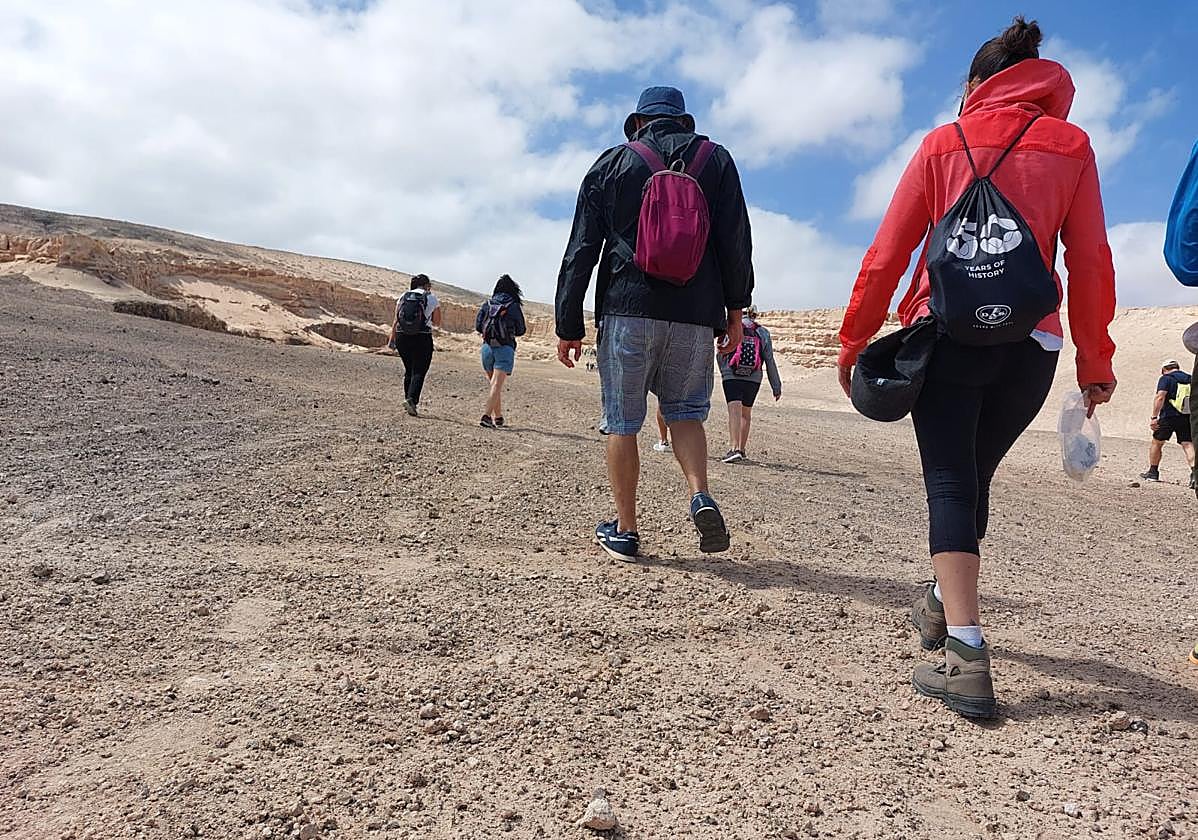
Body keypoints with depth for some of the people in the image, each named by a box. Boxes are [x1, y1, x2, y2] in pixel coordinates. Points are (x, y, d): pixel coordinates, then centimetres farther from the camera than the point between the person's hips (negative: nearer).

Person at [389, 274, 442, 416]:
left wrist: (392, 338, 5)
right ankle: (411, 399, -18)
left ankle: (408, 399, 17)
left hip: (402, 337, 4)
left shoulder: (404, 296, 9)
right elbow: (437, 323, 7)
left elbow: (396, 320, 4)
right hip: (422, 339, -4)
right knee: (419, 371, -1)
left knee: (408, 370, 17)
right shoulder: (432, 298, 2)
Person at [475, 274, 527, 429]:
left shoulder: (487, 304, 6)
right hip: (505, 348, -4)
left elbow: (478, 326, 3)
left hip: (487, 347, 4)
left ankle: (498, 417, 21)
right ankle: (486, 416, -21)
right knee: (497, 384, -8)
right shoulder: (514, 306, -2)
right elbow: (521, 330, 2)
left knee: (494, 383, 16)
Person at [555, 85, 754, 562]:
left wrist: (569, 326, 6)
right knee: (685, 410, 16)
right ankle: (700, 496, -8)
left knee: (621, 421, 6)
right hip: (696, 315, 2)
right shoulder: (715, 160, 12)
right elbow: (736, 241, 5)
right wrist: (735, 309, 10)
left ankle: (624, 531, 9)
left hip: (627, 310, -1)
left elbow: (581, 250, 5)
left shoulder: (612, 164, 10)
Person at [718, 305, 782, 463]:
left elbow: (721, 356, 5)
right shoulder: (762, 333, 6)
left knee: (734, 412, -11)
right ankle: (742, 449, 25)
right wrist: (776, 386, 7)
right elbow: (770, 361, 3)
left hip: (732, 377, -2)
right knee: (746, 413, 16)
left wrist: (724, 373, 24)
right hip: (753, 379, 3)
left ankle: (735, 448, -27)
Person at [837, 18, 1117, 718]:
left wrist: (855, 341, 7)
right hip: (1031, 348, 3)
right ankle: (943, 605, 34)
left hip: (947, 339, -2)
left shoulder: (943, 144, 6)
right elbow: (1092, 261, 6)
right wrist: (1096, 361, 11)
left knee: (951, 487, -3)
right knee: (973, 478, 18)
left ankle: (967, 656, -14)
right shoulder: (1069, 145, 10)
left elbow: (887, 255, 1)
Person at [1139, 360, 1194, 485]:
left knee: (1156, 442, 12)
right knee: (1188, 445, 0)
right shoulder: (1191, 379, 14)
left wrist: (1154, 417, -17)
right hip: (1187, 417, 4)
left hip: (1169, 416, -4)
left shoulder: (1165, 378, -2)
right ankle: (1194, 473, -19)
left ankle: (1153, 472, 20)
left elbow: (1160, 397, -15)